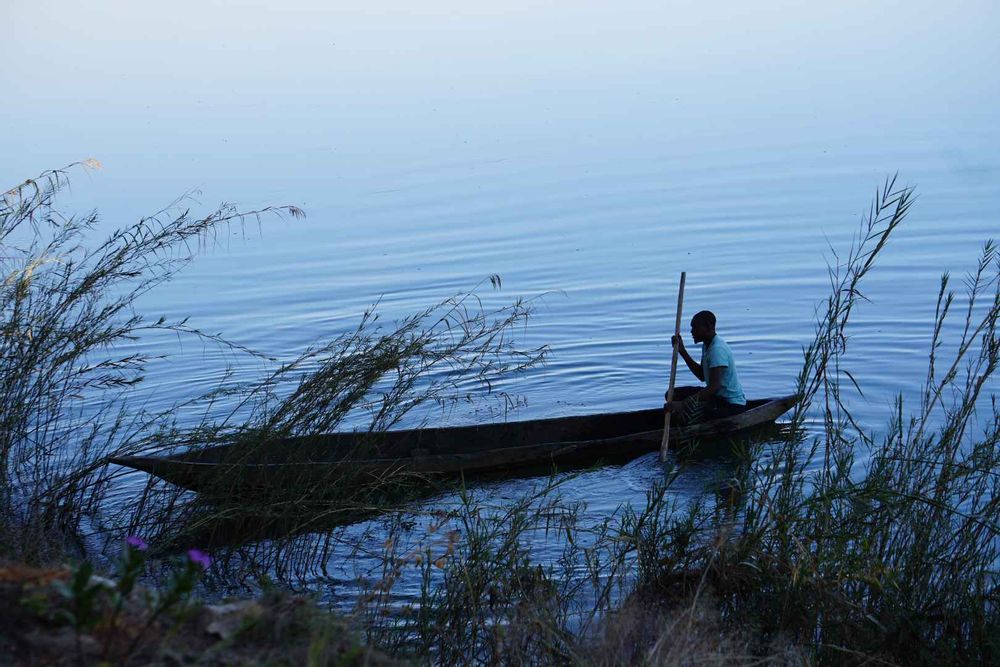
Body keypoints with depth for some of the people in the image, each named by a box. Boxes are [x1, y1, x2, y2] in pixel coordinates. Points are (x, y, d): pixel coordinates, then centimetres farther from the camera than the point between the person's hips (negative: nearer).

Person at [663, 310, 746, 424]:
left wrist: (682, 404, -38)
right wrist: (682, 351, 6)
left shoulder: (717, 349, -23)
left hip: (732, 406, -11)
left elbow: (714, 386, -32)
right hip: (719, 397, 11)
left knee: (685, 411, -29)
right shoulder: (707, 345, 9)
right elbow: (702, 376, 14)